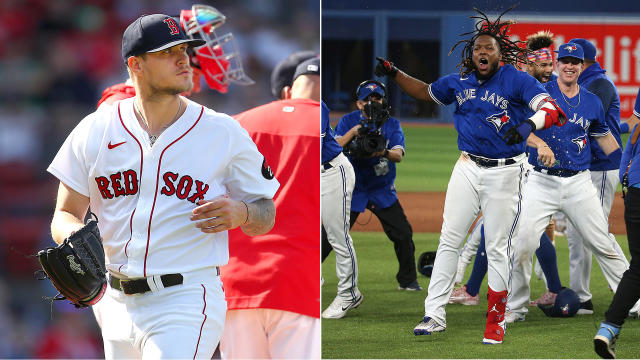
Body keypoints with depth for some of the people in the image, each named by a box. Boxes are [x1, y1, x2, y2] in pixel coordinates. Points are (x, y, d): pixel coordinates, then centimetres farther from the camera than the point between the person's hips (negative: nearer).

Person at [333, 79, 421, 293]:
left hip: (382, 191, 2)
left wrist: (384, 152, -38)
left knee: (403, 234, -4)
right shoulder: (348, 121, -5)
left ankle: (407, 280, 14)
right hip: (352, 190, -2)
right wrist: (352, 133, -32)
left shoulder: (392, 125, -2)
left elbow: (399, 154, -17)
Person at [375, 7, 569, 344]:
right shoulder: (459, 83, 5)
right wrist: (394, 74, 10)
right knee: (448, 240, 1)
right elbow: (426, 92, 24)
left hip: (504, 172, -4)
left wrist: (528, 125, -44)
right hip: (468, 168, 5)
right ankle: (435, 314, 4)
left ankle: (495, 321, 9)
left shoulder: (518, 81, -11)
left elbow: (552, 110, -24)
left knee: (497, 248, -1)